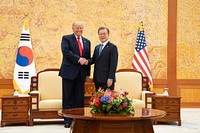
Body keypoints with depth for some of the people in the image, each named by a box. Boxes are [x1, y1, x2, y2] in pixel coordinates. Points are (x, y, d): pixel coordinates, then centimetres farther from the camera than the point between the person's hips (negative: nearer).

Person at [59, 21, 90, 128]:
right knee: (68, 97, 0)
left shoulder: (87, 42, 17)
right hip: (69, 72, -4)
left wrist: (87, 73, 10)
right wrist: (78, 59, -19)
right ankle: (67, 120, 7)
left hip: (81, 73, 4)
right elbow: (66, 52, -13)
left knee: (79, 98, 5)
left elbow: (88, 58, 16)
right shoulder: (66, 38, 3)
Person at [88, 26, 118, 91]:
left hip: (107, 79, -7)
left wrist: (110, 78, -17)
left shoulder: (112, 47, -5)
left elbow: (113, 64, -11)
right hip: (97, 79, 7)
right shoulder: (97, 47, 19)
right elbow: (94, 59, 16)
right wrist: (87, 61, -7)